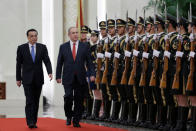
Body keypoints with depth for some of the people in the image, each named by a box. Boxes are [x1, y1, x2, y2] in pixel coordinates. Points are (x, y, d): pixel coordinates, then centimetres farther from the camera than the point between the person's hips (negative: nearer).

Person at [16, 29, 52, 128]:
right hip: (27, 79, -2)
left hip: (38, 79, 2)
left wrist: (50, 72, -19)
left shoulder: (42, 47, 5)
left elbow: (47, 61, -2)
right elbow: (18, 64, 4)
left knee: (36, 101, 7)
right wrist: (18, 78, 2)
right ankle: (30, 122, -13)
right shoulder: (21, 48, 1)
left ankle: (34, 121, 13)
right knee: (29, 101, -10)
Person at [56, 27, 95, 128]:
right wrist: (58, 76, 3)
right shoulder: (63, 47, 8)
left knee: (79, 100, 1)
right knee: (68, 97, -13)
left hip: (80, 78, 1)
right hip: (68, 78, -1)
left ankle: (76, 121, 10)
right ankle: (69, 117, 11)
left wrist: (92, 74, -6)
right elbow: (59, 63, 9)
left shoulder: (85, 47, 7)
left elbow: (89, 62, 5)